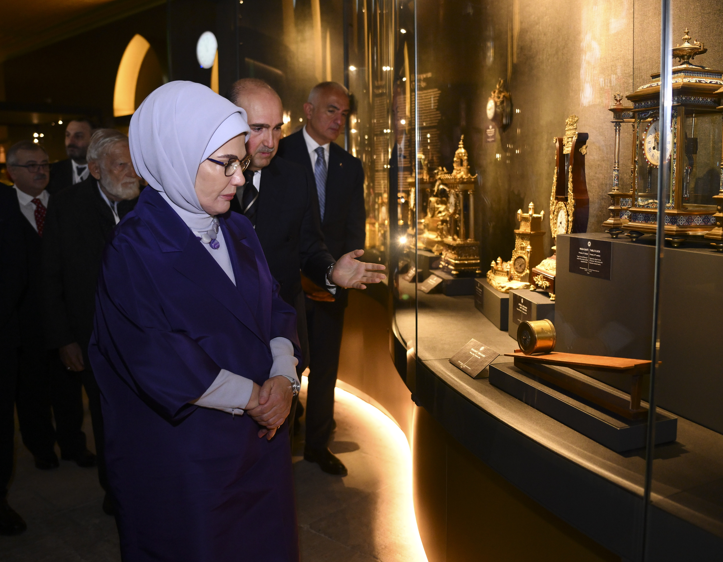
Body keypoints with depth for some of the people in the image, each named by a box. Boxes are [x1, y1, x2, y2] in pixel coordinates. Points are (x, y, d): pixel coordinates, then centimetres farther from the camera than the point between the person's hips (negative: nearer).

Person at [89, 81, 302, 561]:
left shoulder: (238, 231, 5)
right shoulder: (135, 249, -15)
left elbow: (276, 308, 4)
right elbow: (158, 361, -22)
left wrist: (284, 378, -13)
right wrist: (252, 397, -17)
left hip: (261, 432, 6)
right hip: (186, 446, -6)